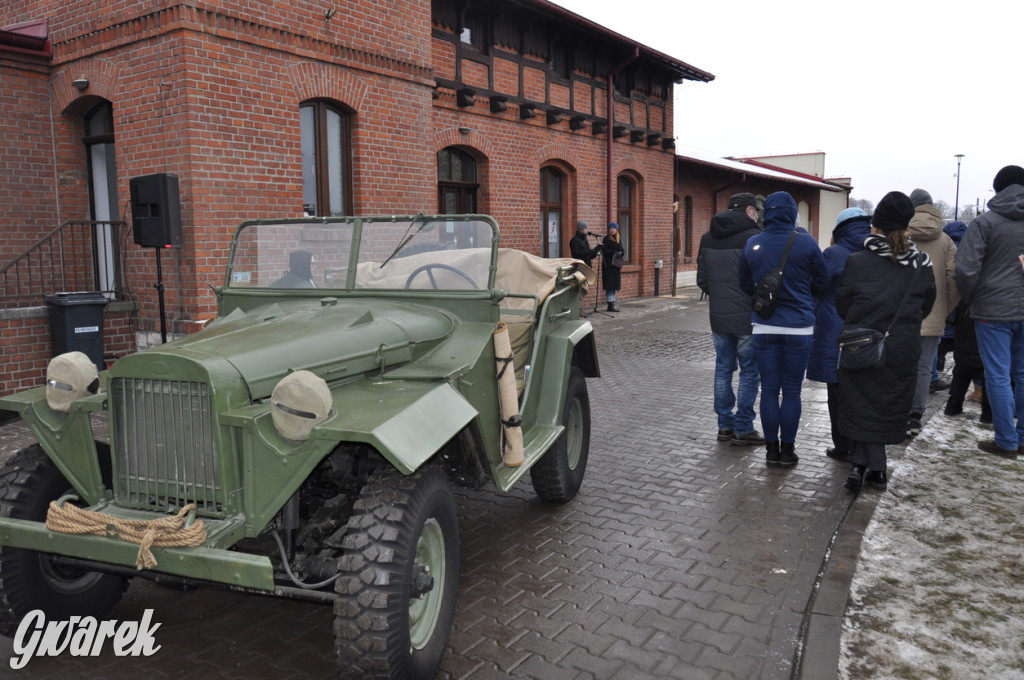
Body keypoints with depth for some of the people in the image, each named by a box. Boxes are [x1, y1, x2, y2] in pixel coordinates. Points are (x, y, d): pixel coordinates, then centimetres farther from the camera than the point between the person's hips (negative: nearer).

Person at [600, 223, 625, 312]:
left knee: (614, 285, 8)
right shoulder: (606, 239, -5)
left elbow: (622, 250, 17)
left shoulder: (619, 239, 14)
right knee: (610, 285, -8)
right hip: (608, 264, -6)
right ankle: (610, 305, -7)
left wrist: (621, 253, -6)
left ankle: (612, 304, 14)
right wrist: (614, 253, -23)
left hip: (616, 264, 7)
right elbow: (604, 250, -13)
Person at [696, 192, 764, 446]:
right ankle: (743, 429, 8)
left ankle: (725, 425, 19)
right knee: (750, 372, 4)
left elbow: (701, 279, 11)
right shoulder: (753, 237, -13)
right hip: (747, 318, -6)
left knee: (723, 369, 13)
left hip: (718, 317, 6)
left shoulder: (707, 238, 8)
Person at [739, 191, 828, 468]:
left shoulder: (752, 244, -2)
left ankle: (772, 450, 15)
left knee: (769, 390, 9)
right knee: (792, 391, 7)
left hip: (764, 328, 2)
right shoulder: (806, 242, -7)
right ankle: (787, 451, 14)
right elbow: (821, 284, 3)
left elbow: (745, 285, 9)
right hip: (798, 328, -2)